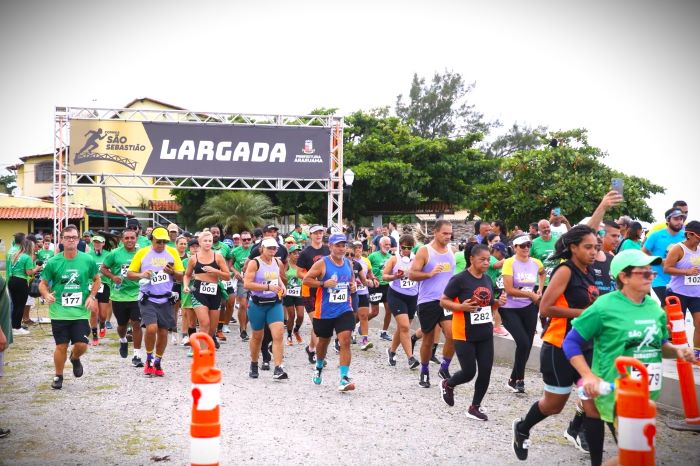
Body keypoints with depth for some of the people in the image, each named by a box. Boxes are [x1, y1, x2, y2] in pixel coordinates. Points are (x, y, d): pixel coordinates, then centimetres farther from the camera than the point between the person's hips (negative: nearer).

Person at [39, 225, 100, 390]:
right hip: (59, 312, 0)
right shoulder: (53, 262, -4)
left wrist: (91, 296, -3)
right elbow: (43, 284, 5)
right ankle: (58, 376, 24)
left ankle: (75, 358, 31)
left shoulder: (87, 260, -3)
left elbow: (97, 279, 11)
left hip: (81, 312, 0)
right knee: (61, 346, 3)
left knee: (81, 345, -5)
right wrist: (46, 295, -15)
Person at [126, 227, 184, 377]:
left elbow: (181, 277, 6)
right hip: (147, 299, -2)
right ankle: (149, 360, 5)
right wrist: (141, 275, -18)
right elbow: (129, 274, 2)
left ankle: (158, 363, 26)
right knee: (151, 328, -18)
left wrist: (172, 272, -15)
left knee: (163, 332, 6)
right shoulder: (142, 253, -1)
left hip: (165, 300, 2)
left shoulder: (172, 253, 4)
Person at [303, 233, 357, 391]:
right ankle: (319, 367, 47)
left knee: (345, 341, -15)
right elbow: (306, 279, -8)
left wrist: (353, 286, 2)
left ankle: (344, 379, -15)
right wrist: (323, 283, -20)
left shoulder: (348, 263, 6)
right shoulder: (322, 263, -8)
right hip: (324, 312, -2)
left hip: (344, 310, 2)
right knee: (323, 341, 17)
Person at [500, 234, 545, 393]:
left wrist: (540, 289, 12)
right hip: (510, 309, -5)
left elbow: (542, 273, 27)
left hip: (529, 308, 5)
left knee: (527, 345, 8)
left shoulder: (536, 263, 2)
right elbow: (509, 289, -18)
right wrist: (530, 294, -15)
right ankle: (517, 379, 4)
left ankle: (515, 379, 25)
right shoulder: (509, 263, -13)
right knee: (523, 343, -15)